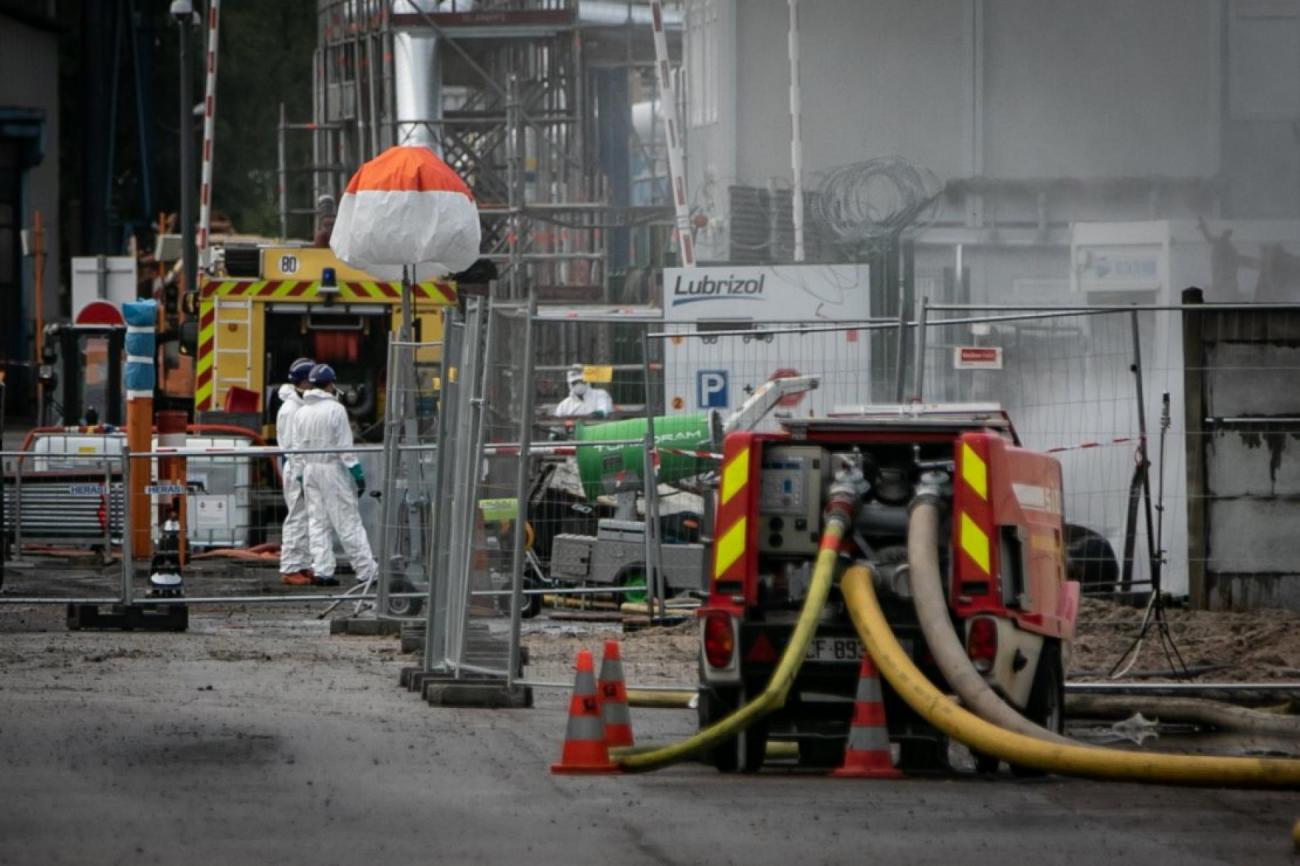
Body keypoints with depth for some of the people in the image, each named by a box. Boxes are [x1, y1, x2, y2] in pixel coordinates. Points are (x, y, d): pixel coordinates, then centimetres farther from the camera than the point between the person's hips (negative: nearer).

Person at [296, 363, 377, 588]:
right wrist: (357, 473, -8)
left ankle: (321, 571, 6)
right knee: (348, 522, -5)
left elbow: (297, 447, 10)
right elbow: (345, 446, -13)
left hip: (309, 469, 6)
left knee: (318, 522, 10)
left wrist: (301, 477, 17)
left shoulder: (301, 413, 8)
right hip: (333, 468, -6)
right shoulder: (335, 409, -11)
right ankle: (367, 571, -4)